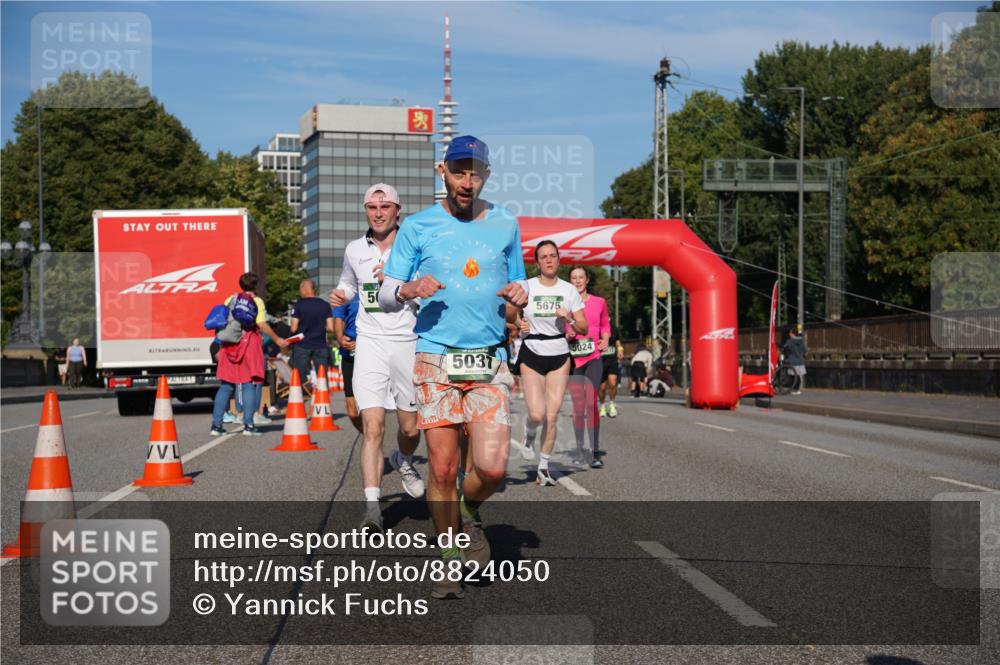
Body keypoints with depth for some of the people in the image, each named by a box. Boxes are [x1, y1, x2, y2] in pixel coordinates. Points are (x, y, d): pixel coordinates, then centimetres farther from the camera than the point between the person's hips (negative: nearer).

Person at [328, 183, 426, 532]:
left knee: (410, 428, 9)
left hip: (408, 343, -1)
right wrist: (340, 294, 6)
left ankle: (404, 461, 45)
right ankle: (372, 507, -14)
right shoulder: (354, 250, 10)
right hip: (370, 343, 1)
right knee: (373, 427, -12)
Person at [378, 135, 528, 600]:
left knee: (491, 468, -12)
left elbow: (517, 286, 21)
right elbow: (386, 298, 7)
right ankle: (450, 561, 16)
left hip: (490, 361, 1)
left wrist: (519, 295, -3)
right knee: (443, 469, -2)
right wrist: (408, 290, -15)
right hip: (436, 360, -1)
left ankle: (471, 512, 22)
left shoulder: (506, 225, 11)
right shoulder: (418, 227, 5)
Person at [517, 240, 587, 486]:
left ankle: (544, 467, 13)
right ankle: (528, 434, 22)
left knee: (552, 416, -2)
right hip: (531, 354, -2)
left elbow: (583, 329, 4)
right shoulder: (526, 287, -2)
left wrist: (569, 317, -14)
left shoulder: (569, 290, 3)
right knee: (537, 414, -15)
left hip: (559, 356, 2)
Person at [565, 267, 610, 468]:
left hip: (593, 358, 0)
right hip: (572, 359, 0)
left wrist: (605, 339, 4)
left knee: (591, 403, -11)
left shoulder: (599, 302, 9)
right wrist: (566, 335, -11)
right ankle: (579, 450, 14)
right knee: (578, 406, 2)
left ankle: (595, 452, -9)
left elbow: (605, 325, 23)